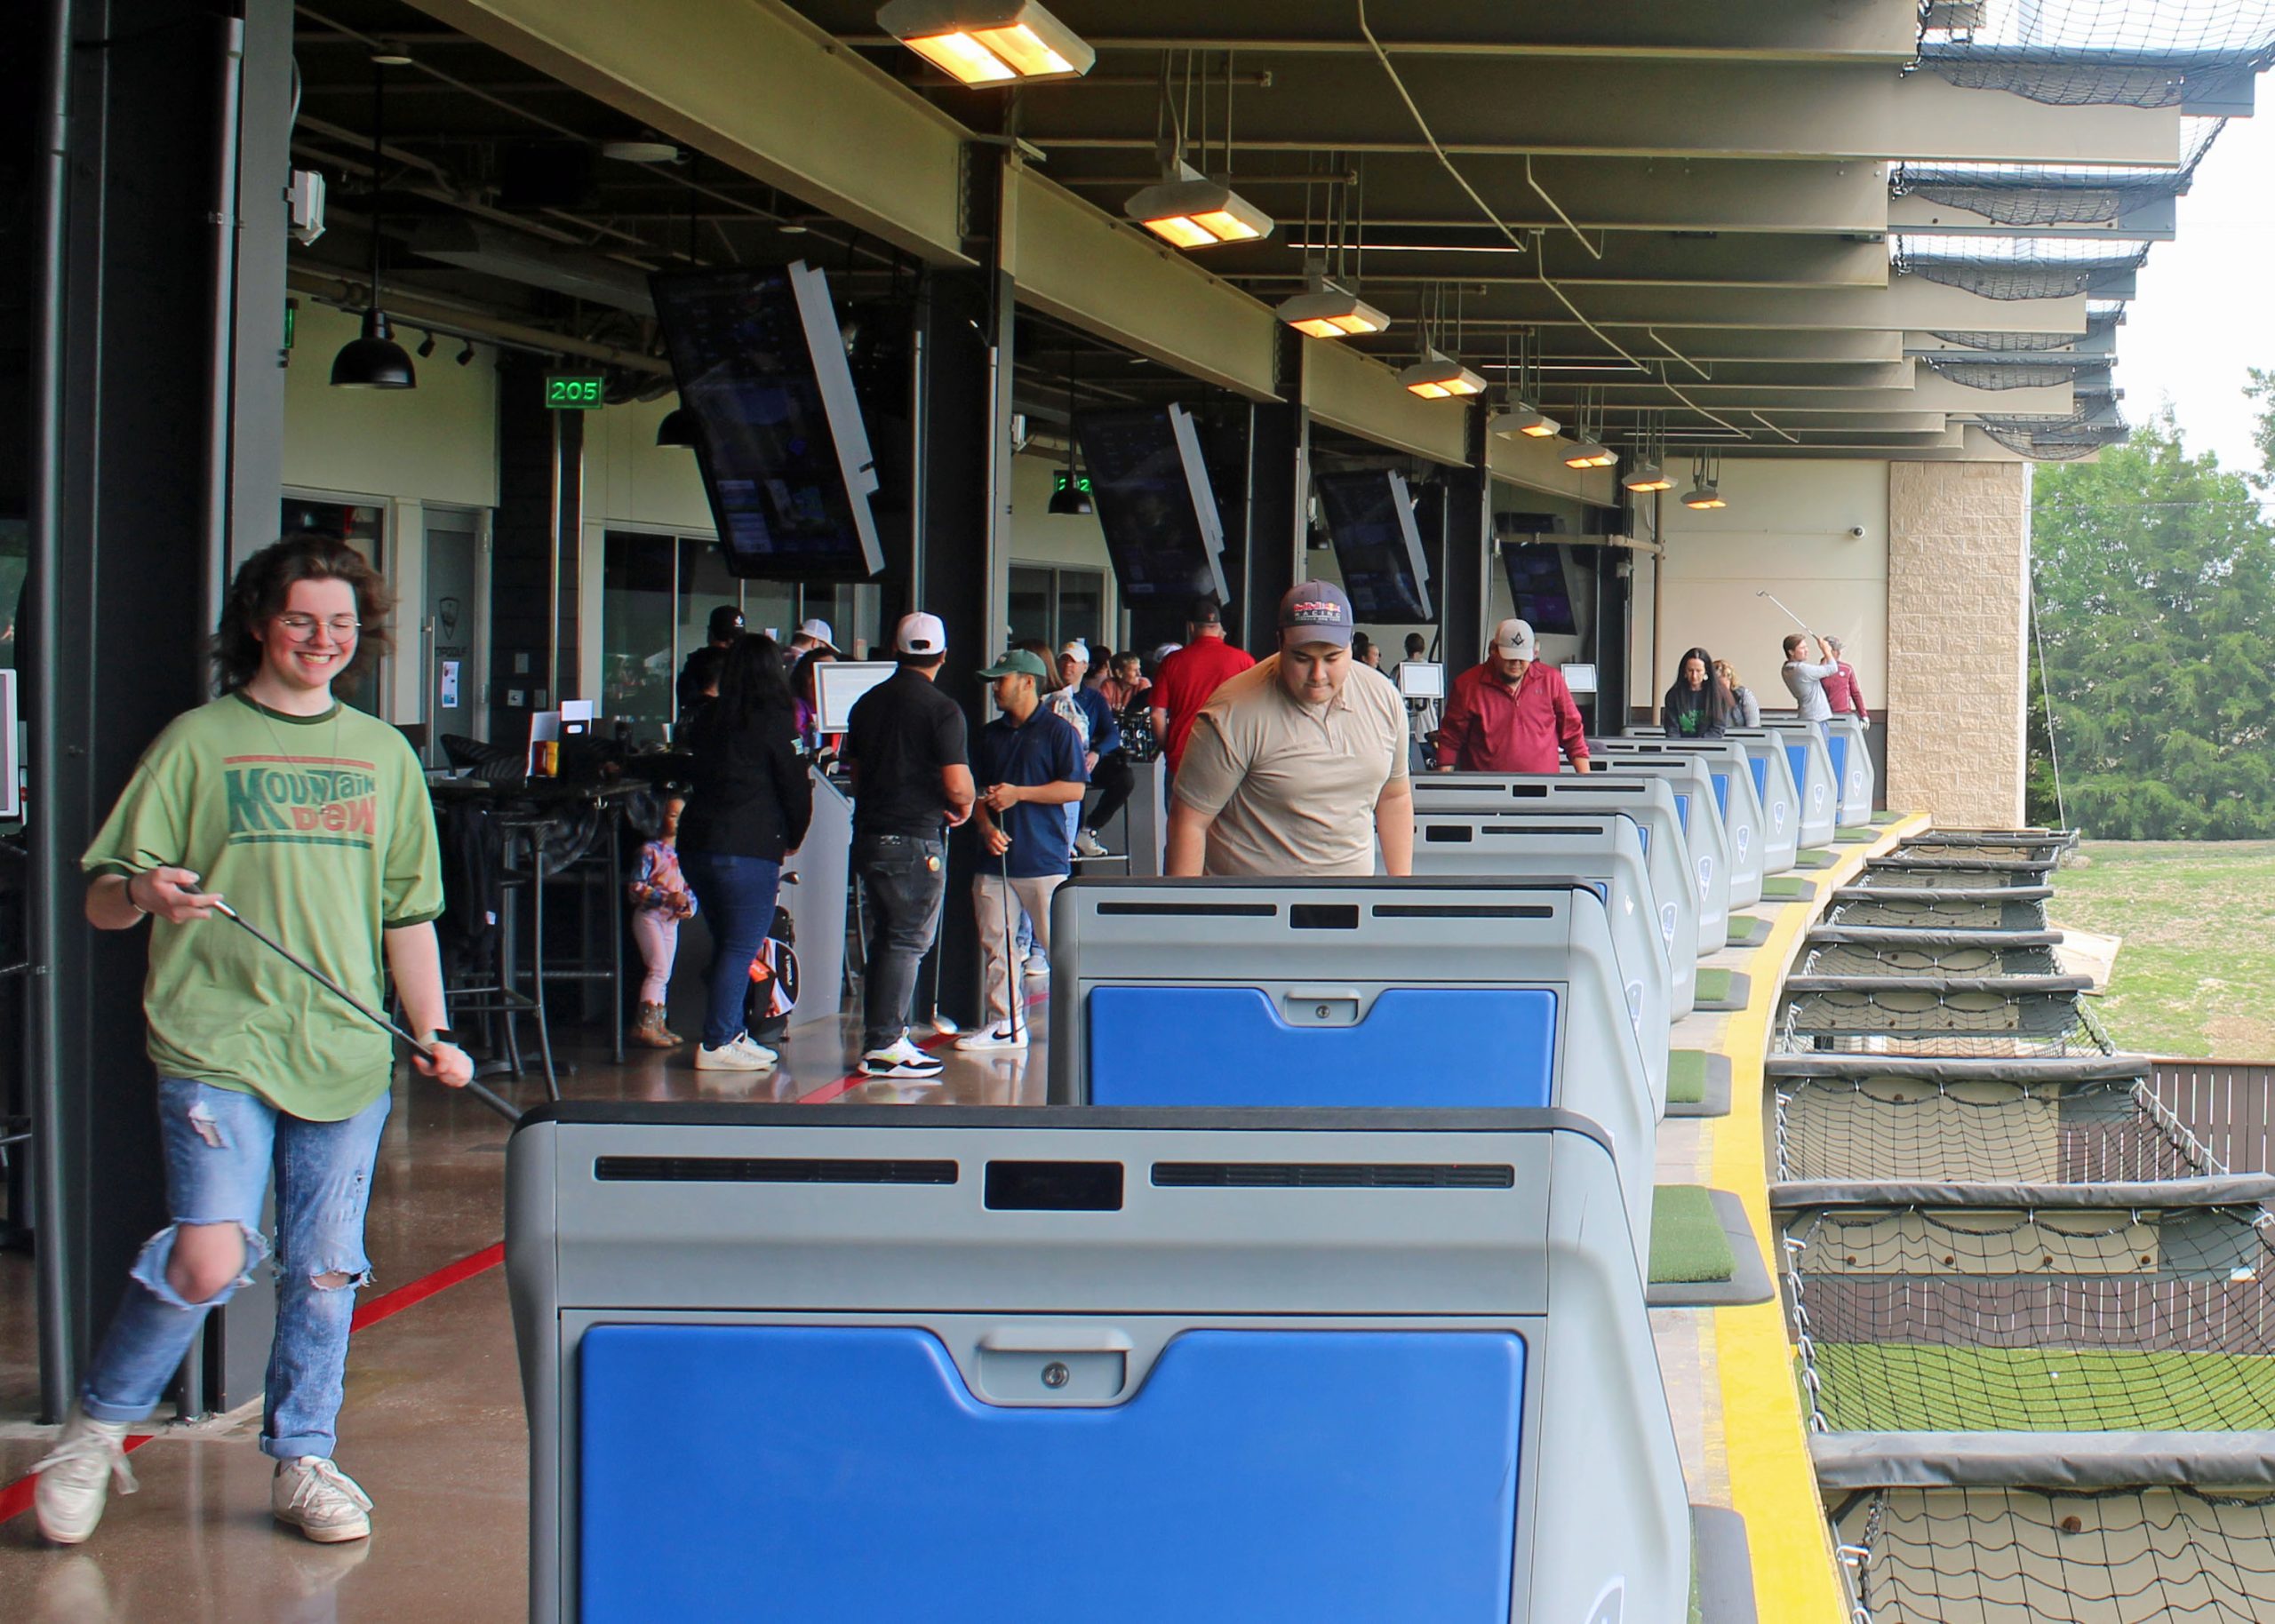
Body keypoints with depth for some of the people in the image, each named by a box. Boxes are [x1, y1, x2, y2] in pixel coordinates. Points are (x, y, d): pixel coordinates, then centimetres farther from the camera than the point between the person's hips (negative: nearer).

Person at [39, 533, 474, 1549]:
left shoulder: (383, 756, 14)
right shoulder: (198, 742, 3)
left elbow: (408, 910, 18)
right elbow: (102, 901, 1)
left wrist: (433, 1031, 9)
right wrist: (147, 894, -21)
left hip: (347, 1054, 4)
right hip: (217, 1045, -4)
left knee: (324, 1269, 5)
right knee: (209, 1259, -15)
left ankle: (302, 1461, 20)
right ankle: (96, 1427, 6)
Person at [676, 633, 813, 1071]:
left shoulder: (707, 719, 10)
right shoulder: (770, 722, -7)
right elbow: (795, 786, -4)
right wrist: (792, 838, 12)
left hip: (696, 842, 7)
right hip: (747, 848, -7)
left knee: (727, 944, 17)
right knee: (741, 948, -2)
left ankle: (732, 1034, 21)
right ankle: (717, 1044, -5)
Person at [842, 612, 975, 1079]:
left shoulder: (867, 703, 11)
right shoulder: (941, 709, -11)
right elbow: (957, 785, -15)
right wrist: (964, 805, 5)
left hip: (869, 835, 7)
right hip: (916, 840, -7)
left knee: (885, 938, 16)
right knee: (908, 941, -2)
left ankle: (883, 1035, 20)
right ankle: (884, 1045, -4)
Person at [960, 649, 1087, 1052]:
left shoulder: (1059, 731, -3)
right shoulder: (991, 734, 15)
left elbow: (1074, 789, -9)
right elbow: (977, 788, 18)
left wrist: (1018, 794, -14)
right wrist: (986, 826, -1)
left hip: (1044, 860, -6)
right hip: (995, 858, 6)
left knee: (1058, 943, -3)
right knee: (993, 943, 5)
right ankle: (1004, 1022, 12)